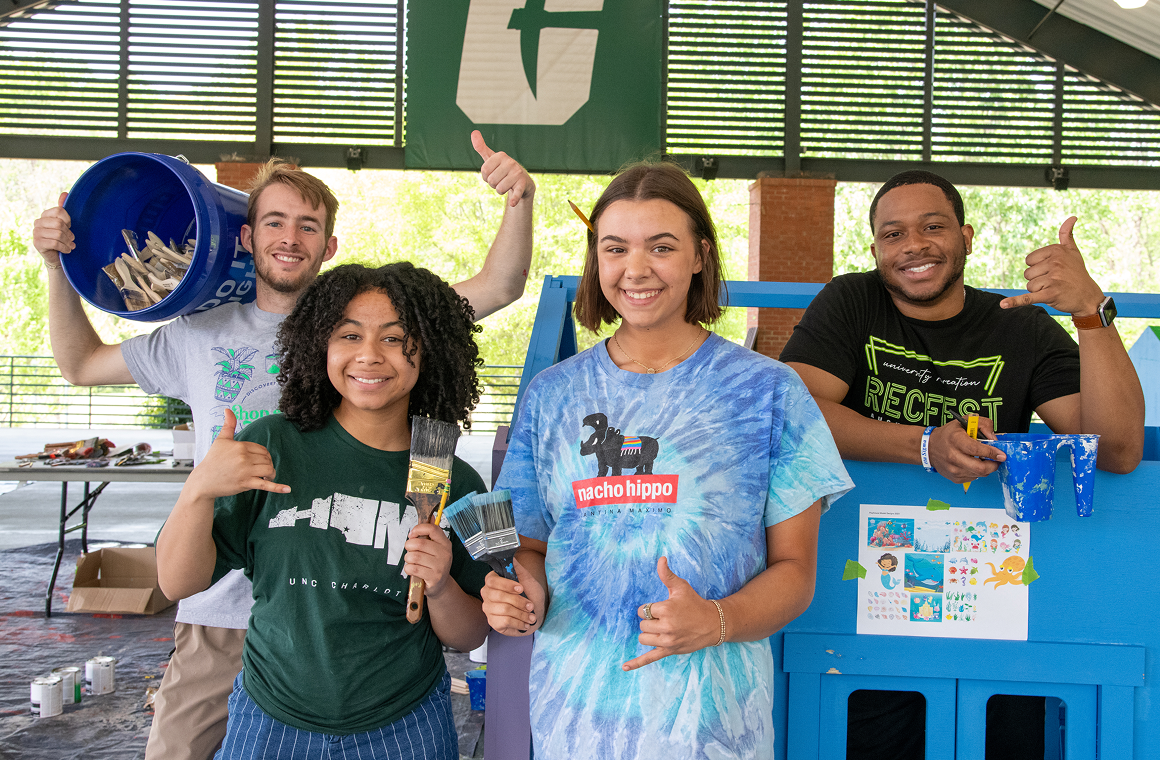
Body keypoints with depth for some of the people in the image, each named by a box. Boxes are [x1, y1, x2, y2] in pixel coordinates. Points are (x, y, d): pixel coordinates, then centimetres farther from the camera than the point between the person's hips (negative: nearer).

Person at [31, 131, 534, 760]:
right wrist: (56, 266, 10)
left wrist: (519, 201, -21)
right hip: (220, 612, 2)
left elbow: (498, 287, -4)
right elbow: (81, 364, 21)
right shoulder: (203, 334, 8)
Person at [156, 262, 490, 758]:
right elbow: (178, 584, -8)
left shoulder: (456, 484, -7)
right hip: (270, 719, 0)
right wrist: (198, 491, -24)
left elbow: (468, 639, 1)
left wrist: (441, 588, -19)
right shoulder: (272, 447, -10)